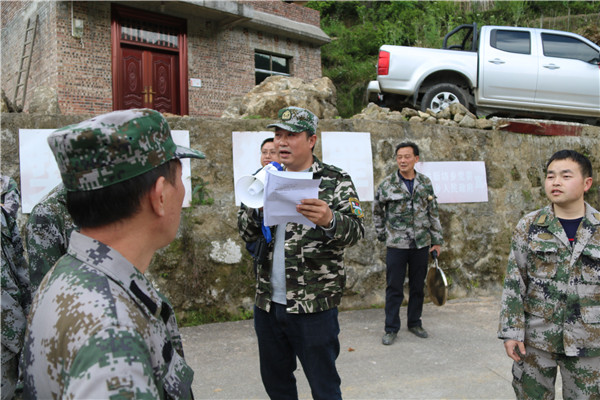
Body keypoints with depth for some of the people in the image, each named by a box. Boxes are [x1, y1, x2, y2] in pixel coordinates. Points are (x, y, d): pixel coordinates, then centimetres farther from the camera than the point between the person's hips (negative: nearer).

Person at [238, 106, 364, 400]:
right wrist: (255, 207, -13)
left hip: (313, 305, -5)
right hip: (267, 302, 5)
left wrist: (329, 219, -37)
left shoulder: (336, 181, -4)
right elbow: (245, 232, 9)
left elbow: (356, 230, -15)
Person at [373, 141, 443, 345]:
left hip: (421, 244, 3)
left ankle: (414, 323, 29)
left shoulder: (425, 183, 4)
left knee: (418, 286, 12)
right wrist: (382, 235, 9)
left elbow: (434, 213, 9)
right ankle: (391, 328, 14)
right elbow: (377, 212, 9)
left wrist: (437, 240, 8)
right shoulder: (387, 184, -4)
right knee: (394, 288, 2)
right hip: (396, 245, -3)